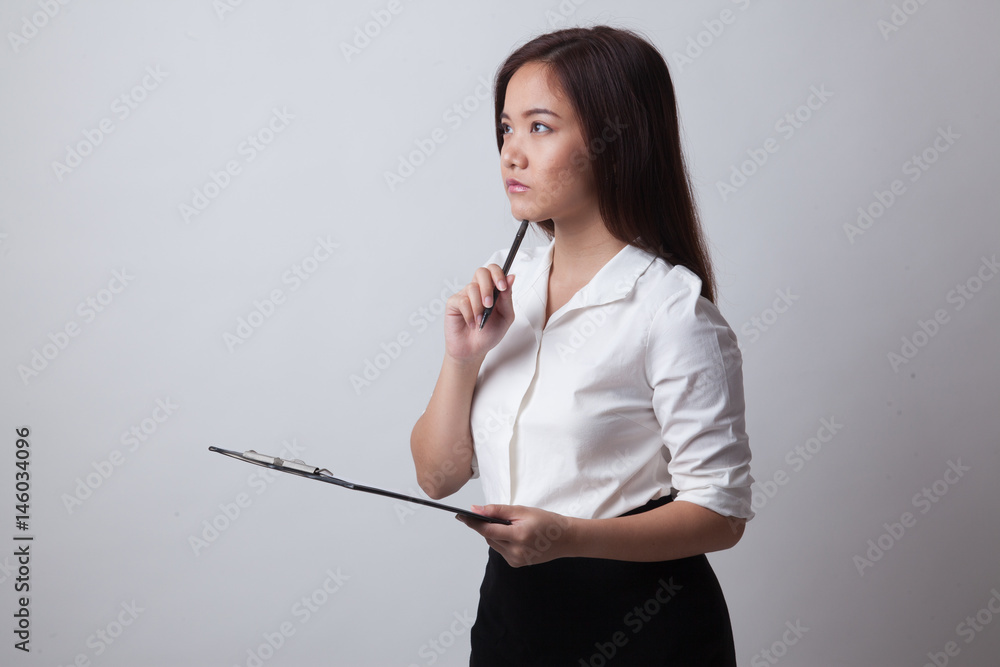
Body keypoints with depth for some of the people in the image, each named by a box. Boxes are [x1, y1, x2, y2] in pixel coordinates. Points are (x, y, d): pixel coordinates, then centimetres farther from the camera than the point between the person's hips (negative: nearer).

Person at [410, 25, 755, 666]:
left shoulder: (673, 311, -16)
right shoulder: (505, 283, 2)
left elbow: (720, 511, -16)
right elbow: (438, 475, 3)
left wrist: (567, 536, -27)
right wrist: (463, 356, -13)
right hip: (511, 607, 6)